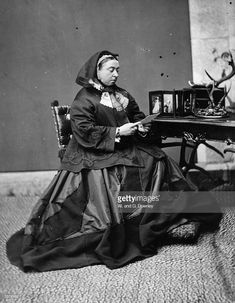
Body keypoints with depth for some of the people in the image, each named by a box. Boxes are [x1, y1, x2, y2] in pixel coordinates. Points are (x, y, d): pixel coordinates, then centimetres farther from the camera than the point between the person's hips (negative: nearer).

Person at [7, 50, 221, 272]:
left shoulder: (122, 95, 15)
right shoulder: (84, 99, -6)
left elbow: (138, 116, 24)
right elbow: (83, 131, -16)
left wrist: (142, 128, -1)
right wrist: (117, 132, -18)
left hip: (125, 148, 7)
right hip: (95, 154, -6)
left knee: (159, 161, -12)